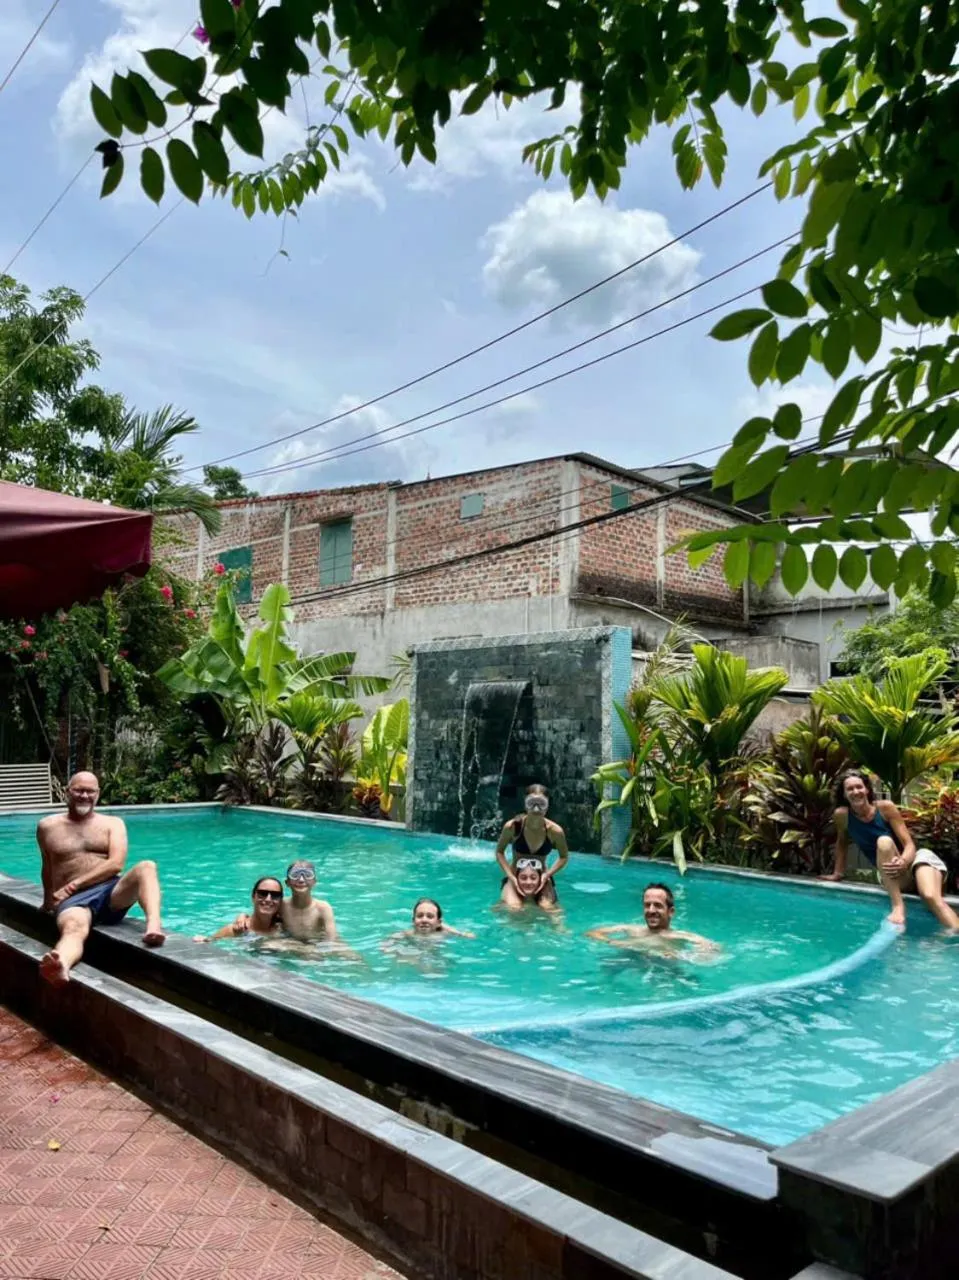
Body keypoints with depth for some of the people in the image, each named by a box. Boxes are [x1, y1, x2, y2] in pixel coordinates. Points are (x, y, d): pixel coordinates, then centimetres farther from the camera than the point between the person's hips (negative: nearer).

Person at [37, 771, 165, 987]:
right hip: (74, 900, -1)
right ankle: (61, 968, -72)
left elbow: (116, 864, -1)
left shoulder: (113, 823, 14)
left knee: (146, 867, -29)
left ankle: (153, 925, -53)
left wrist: (74, 884, -9)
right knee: (74, 929, -38)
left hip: (111, 892, 1)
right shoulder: (47, 827, 17)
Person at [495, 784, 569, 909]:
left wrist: (547, 875, -14)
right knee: (512, 909, -24)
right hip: (515, 877, -1)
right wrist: (511, 877, -15)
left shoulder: (555, 831, -18)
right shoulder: (512, 826, -21)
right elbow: (499, 852, -4)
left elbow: (564, 857, 0)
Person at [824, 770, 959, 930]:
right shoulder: (842, 814, -5)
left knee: (931, 897, -38)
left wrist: (903, 862, -36)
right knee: (883, 842, -34)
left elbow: (910, 845, -14)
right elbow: (842, 843, 17)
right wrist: (838, 873, 19)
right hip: (894, 876, 1)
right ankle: (898, 906, -40)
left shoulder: (885, 807, -10)